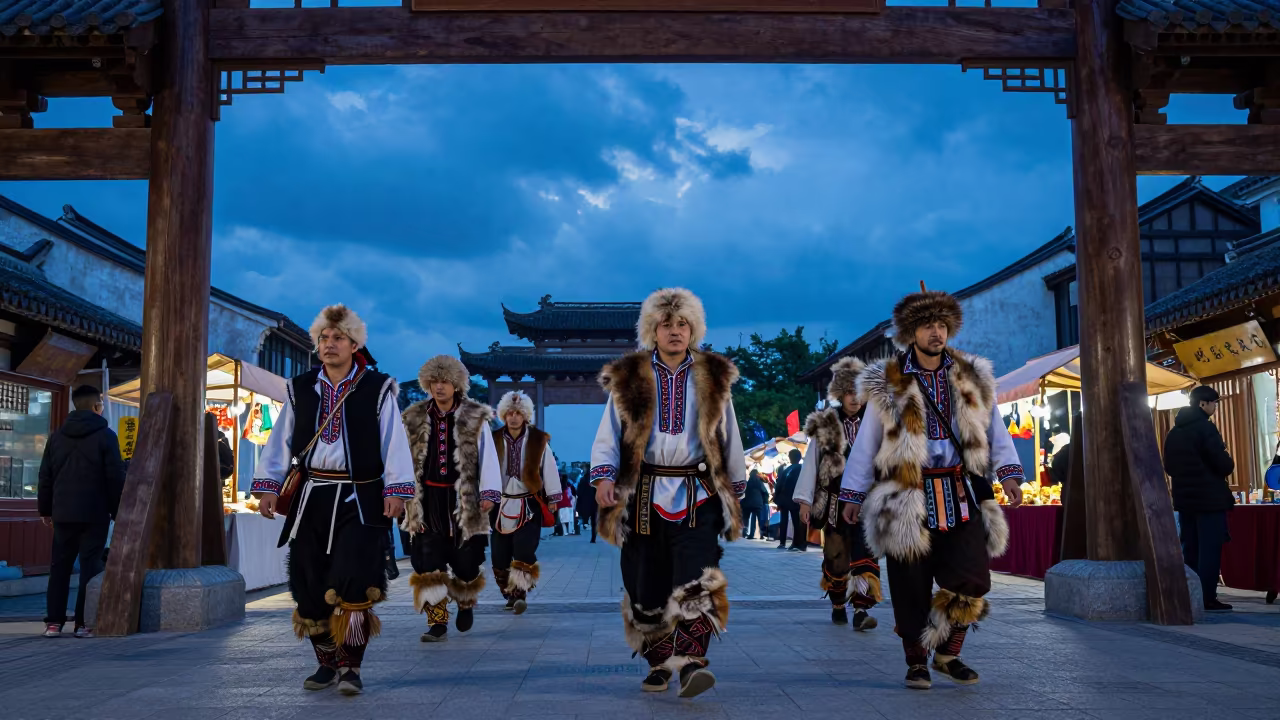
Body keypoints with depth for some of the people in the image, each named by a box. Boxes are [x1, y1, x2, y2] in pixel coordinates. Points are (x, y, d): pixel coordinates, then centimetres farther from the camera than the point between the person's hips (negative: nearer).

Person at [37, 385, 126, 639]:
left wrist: (45, 509, 20)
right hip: (94, 514, -4)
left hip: (63, 513, 5)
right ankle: (84, 623, -3)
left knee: (59, 566, 10)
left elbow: (45, 476, 12)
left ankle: (54, 622, 8)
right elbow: (116, 478, -8)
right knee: (90, 567, -1)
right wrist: (118, 511, 0)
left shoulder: (57, 436, 9)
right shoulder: (105, 436, -6)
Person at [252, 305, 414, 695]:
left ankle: (350, 666, 1)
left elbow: (394, 444, -4)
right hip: (311, 500, 4)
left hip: (360, 500, -3)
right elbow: (280, 442, 7)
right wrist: (268, 485, -4)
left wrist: (396, 489, -13)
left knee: (353, 583, -13)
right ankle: (327, 663, 23)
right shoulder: (301, 390, 10)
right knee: (310, 585, 6)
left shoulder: (376, 389, 0)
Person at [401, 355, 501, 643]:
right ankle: (437, 622, 1)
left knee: (466, 559, 4)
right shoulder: (415, 419, 8)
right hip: (428, 500, 2)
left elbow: (488, 457, -4)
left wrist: (489, 493, -14)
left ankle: (466, 603, 33)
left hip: (463, 499, -2)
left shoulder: (475, 419, -1)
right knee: (428, 564, -5)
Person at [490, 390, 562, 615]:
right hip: (502, 505, 2)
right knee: (501, 553, 4)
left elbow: (549, 469, 1)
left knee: (524, 549, -15)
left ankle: (521, 593, -12)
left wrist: (553, 499, 0)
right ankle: (510, 594, 21)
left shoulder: (538, 440, -1)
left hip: (529, 505, -2)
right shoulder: (494, 440, 1)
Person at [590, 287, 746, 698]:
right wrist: (604, 477, -13)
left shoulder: (713, 377, 9)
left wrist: (735, 487, 14)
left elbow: (728, 437, 14)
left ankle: (691, 664, -20)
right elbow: (609, 435, 2)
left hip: (698, 496, 0)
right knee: (647, 586, 5)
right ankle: (658, 665, 19)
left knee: (696, 582, -16)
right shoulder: (628, 378, 6)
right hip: (643, 496, 1)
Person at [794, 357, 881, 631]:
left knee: (865, 552, -13)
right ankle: (838, 605, 27)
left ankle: (861, 609, -17)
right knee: (836, 554, 8)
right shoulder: (825, 424, 2)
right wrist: (805, 500, -5)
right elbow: (811, 462, 0)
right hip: (835, 498, 0)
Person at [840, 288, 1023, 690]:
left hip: (961, 495, 2)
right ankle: (916, 662, 17)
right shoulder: (888, 384, 2)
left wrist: (1008, 473, -6)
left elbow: (993, 431, 9)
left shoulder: (972, 379, 10)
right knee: (912, 587, 1)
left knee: (970, 580, -6)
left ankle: (947, 654, 14)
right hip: (907, 498, -2)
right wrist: (853, 494, 5)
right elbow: (866, 443, 5)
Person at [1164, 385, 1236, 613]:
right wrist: (1229, 465, 4)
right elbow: (1223, 464, -17)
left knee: (1190, 548, 11)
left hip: (1184, 498, 8)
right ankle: (1208, 599, -5)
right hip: (1209, 498, -8)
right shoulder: (1205, 427, -13)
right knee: (1210, 549, -4)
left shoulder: (1173, 432, 13)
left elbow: (1169, 467, 17)